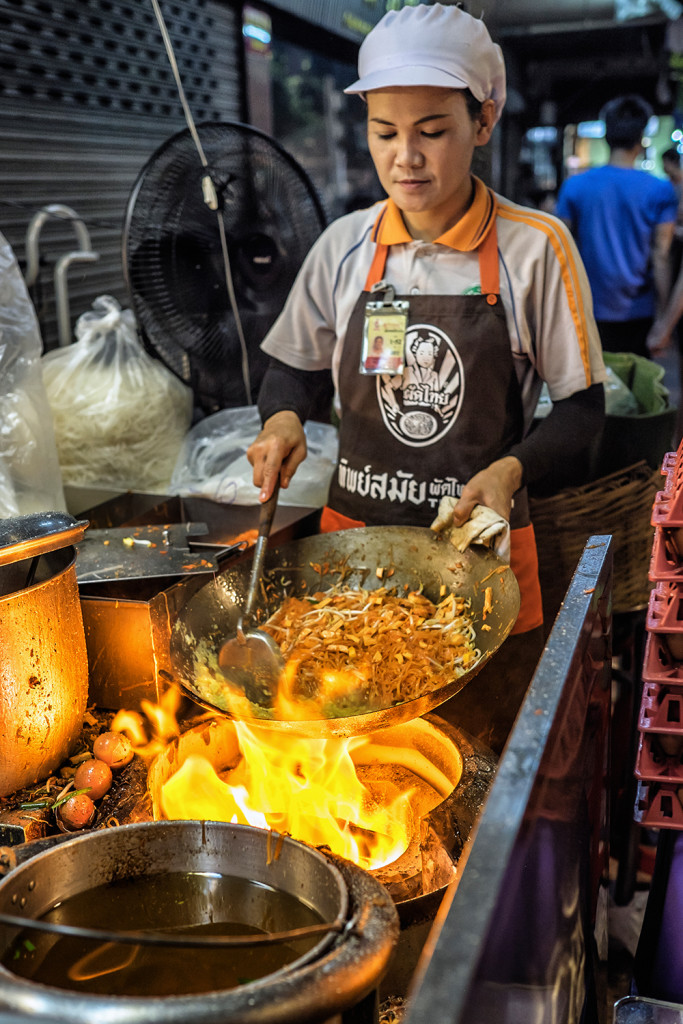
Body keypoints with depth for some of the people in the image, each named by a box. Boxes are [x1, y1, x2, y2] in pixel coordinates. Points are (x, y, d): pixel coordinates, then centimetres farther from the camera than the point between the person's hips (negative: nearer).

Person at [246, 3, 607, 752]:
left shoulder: (534, 248, -8)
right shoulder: (346, 246, 0)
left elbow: (582, 408, -3)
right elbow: (291, 368, 13)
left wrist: (511, 469, -21)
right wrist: (282, 418, -8)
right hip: (353, 535, 2)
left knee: (486, 759, 11)